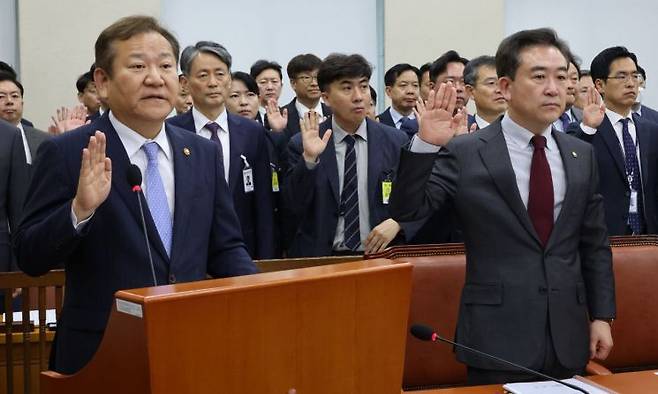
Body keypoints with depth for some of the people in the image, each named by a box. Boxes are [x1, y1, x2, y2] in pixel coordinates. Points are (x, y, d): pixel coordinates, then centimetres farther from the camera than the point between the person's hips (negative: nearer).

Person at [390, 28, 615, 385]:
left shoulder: (582, 155, 8)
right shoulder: (465, 153, -5)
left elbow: (594, 244, 11)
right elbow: (406, 210, -10)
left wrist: (601, 316, 7)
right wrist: (426, 145, -21)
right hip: (498, 338, -4)